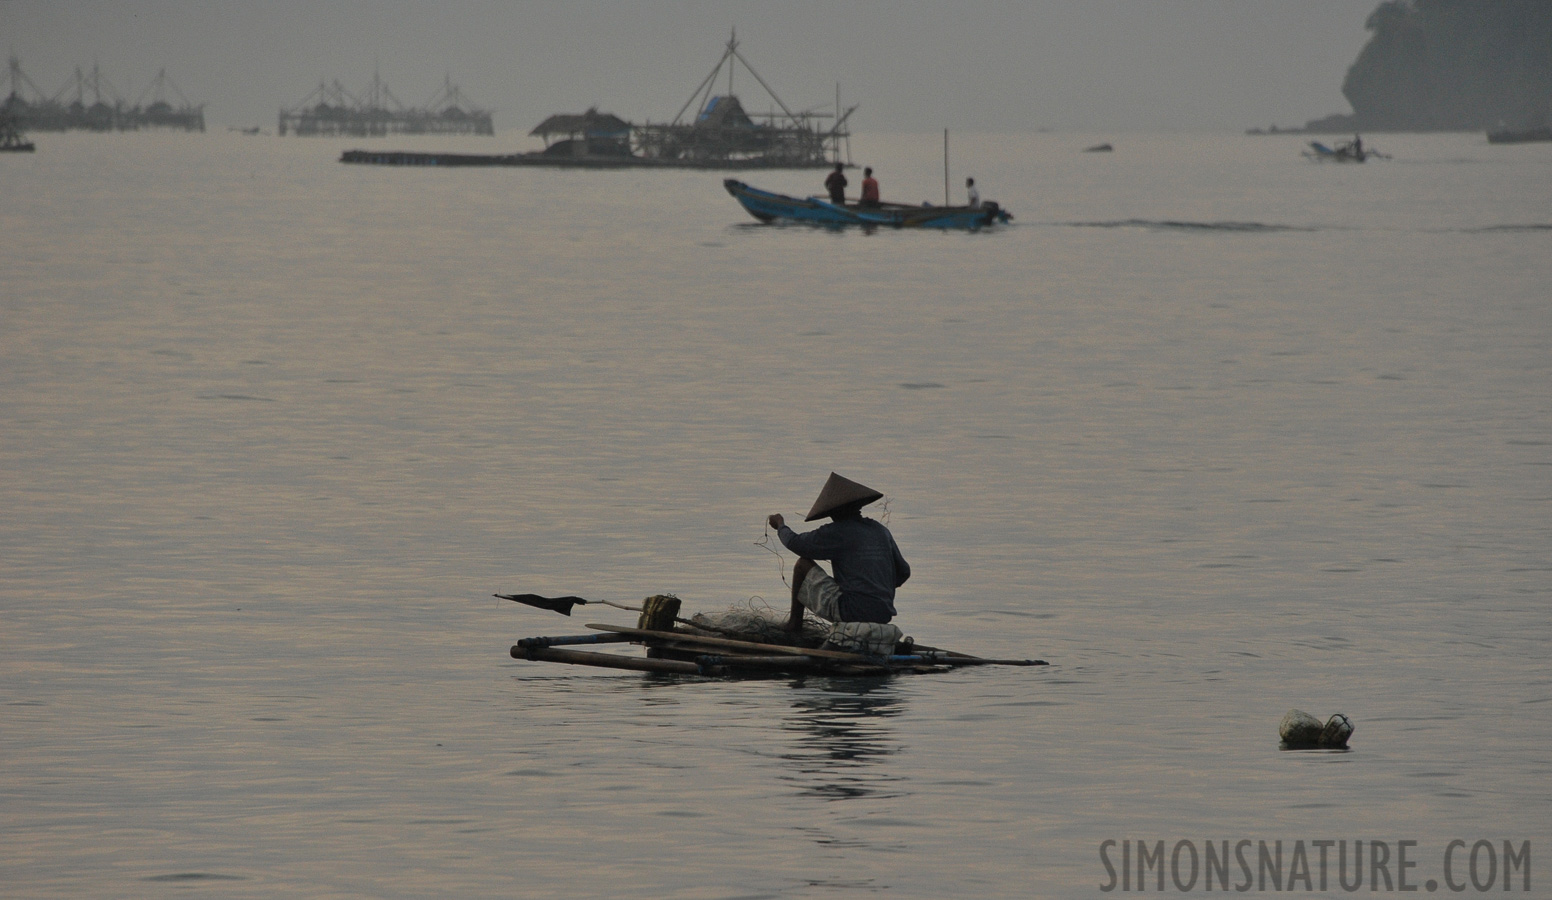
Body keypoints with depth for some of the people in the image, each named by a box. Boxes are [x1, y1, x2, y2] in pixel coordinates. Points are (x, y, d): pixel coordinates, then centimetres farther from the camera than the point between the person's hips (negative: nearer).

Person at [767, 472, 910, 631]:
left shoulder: (837, 532, -6)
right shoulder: (881, 531, 13)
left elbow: (795, 543, -3)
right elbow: (903, 572, 18)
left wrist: (780, 526, 19)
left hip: (850, 611, -7)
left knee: (803, 564, 7)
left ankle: (794, 622, 18)